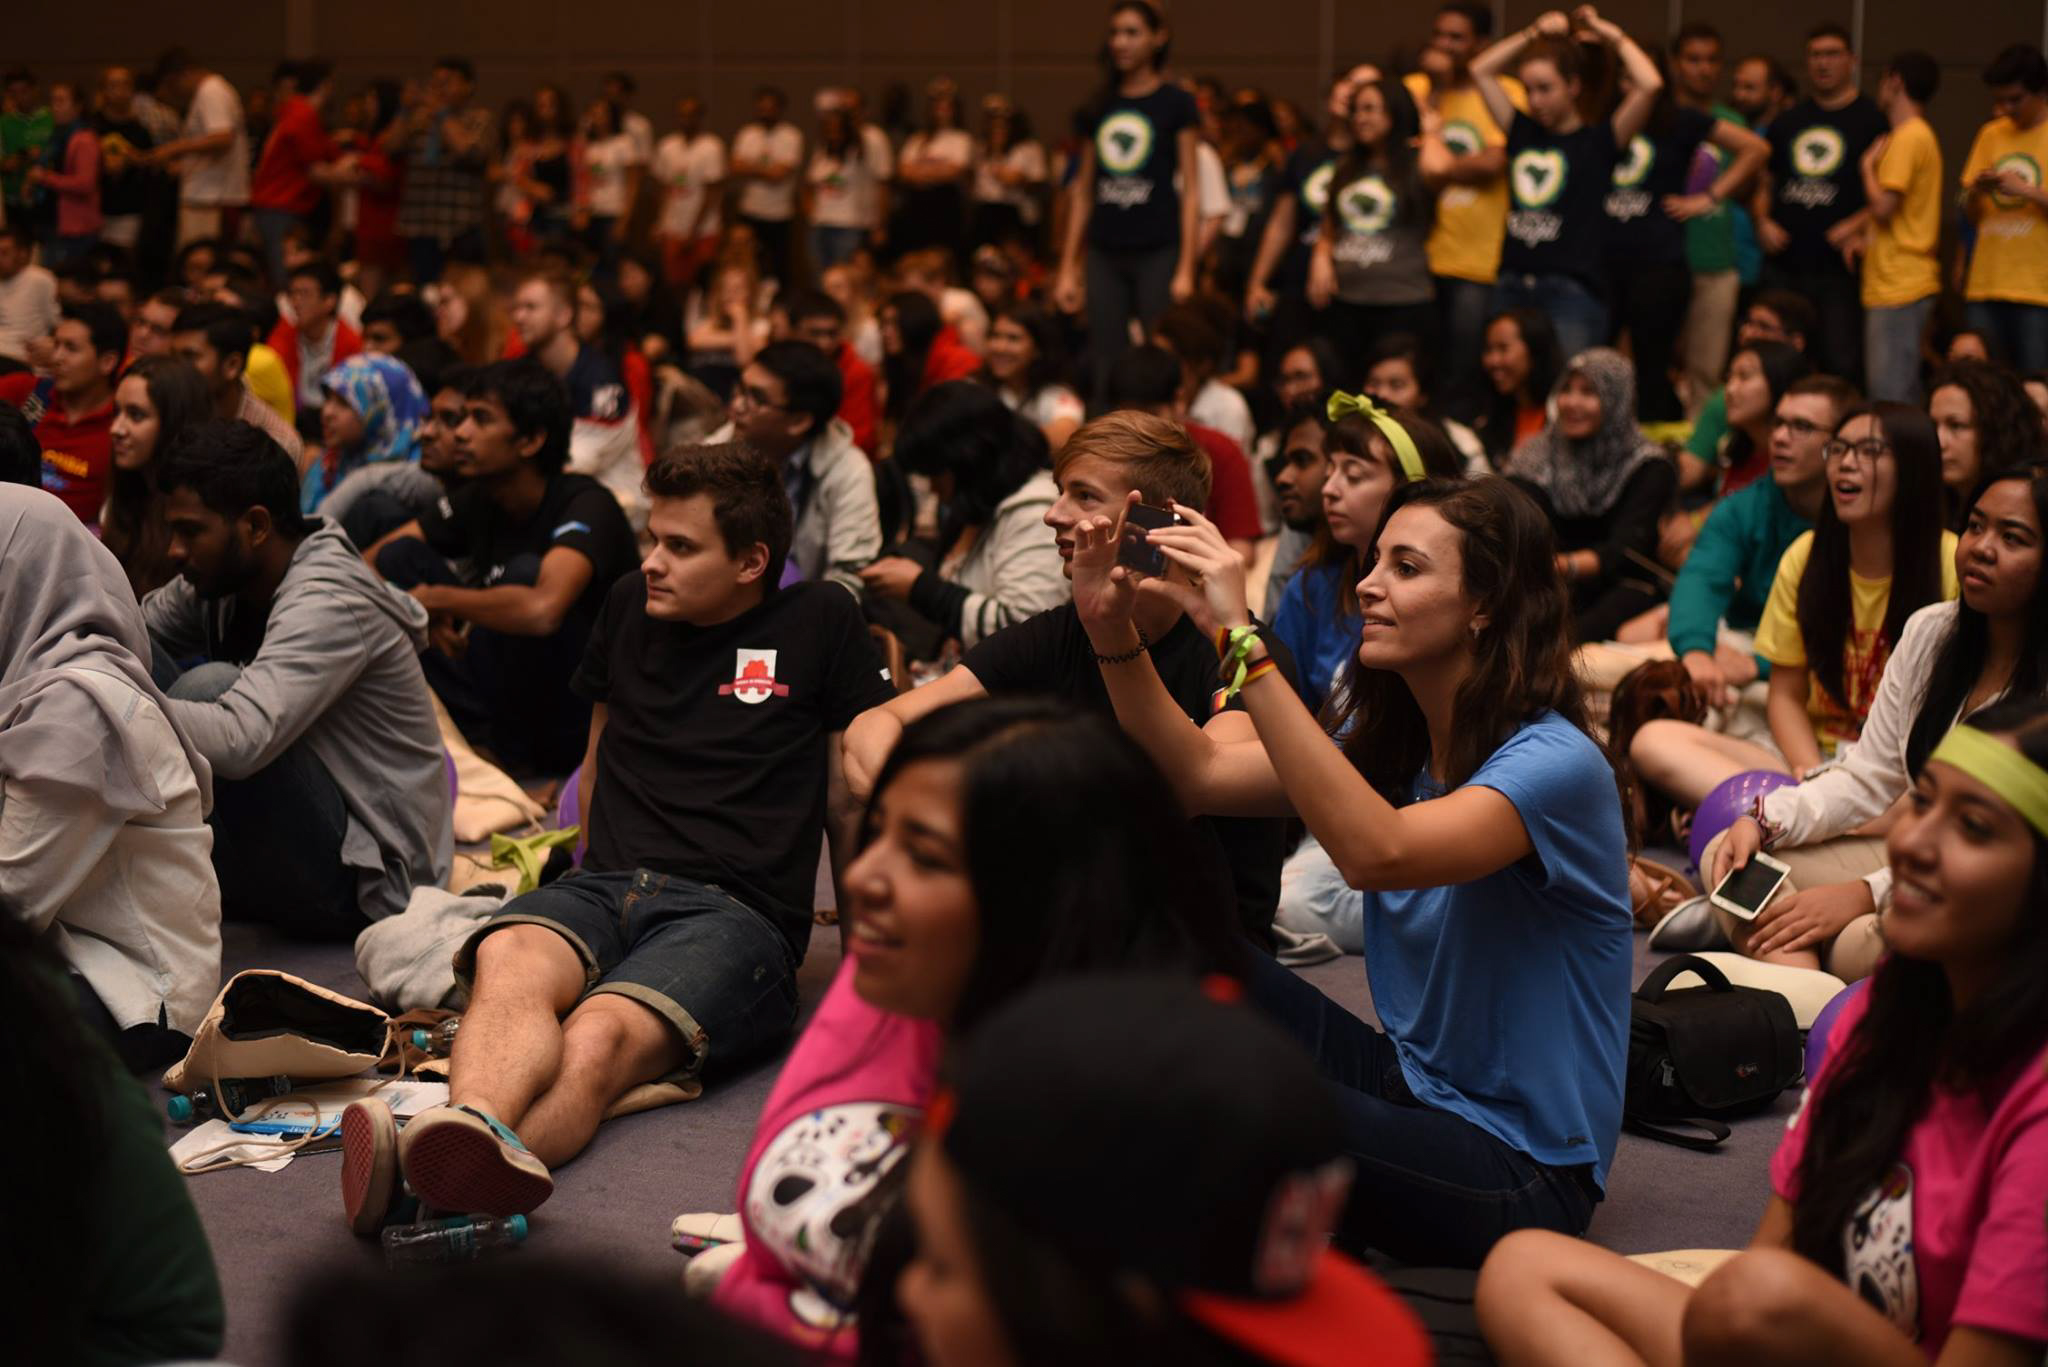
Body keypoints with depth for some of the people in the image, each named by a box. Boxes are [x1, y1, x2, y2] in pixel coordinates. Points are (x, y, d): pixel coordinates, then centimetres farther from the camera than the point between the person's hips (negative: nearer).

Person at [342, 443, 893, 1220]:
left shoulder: (819, 625, 11)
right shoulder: (629, 608, 24)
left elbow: (850, 805, 15)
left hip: (735, 913, -4)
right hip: (604, 886, 4)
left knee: (598, 1039, -37)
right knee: (509, 958, -36)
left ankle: (434, 1179, -67)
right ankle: (474, 1131, -67)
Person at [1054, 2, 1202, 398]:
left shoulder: (1175, 103, 1)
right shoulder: (1099, 106, 12)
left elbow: (1189, 189, -3)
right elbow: (1083, 191, 15)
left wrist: (1186, 269, -10)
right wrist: (1067, 269, 11)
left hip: (1157, 253, -4)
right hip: (1104, 254, 4)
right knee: (1105, 370, 4)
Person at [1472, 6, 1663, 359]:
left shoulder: (1597, 141, 0)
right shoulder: (1523, 133, 14)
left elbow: (1649, 85, -12)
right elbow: (1480, 70, 20)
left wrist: (1608, 33, 0)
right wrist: (1535, 33, 14)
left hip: (1572, 290, -5)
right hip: (1512, 286, 5)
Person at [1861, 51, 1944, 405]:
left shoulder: (1907, 138, -13)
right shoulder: (1923, 136, 19)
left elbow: (1883, 206, -19)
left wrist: (1868, 165, -4)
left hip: (1899, 286, -10)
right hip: (1898, 284, 10)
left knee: (1890, 399, -12)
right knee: (1903, 398, 12)